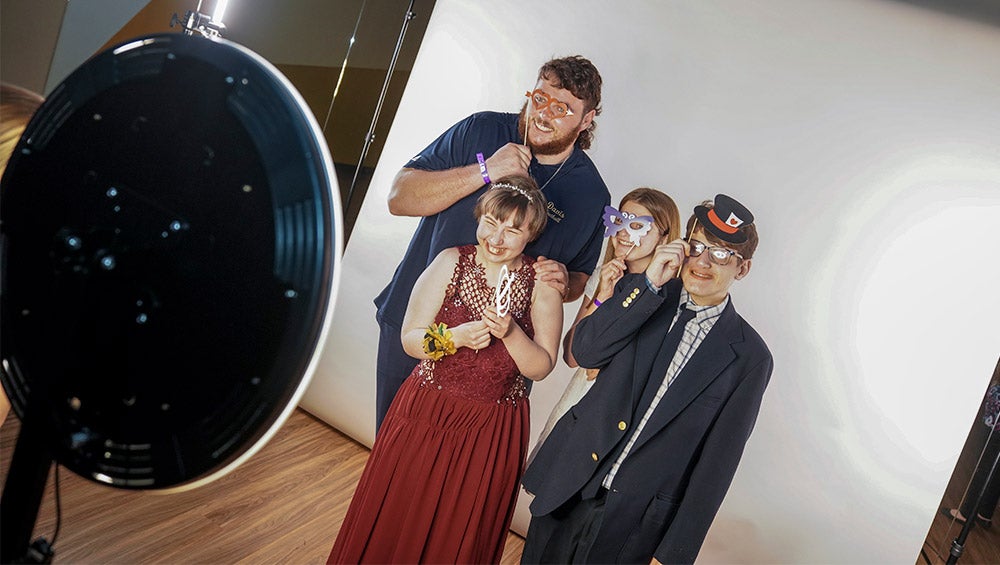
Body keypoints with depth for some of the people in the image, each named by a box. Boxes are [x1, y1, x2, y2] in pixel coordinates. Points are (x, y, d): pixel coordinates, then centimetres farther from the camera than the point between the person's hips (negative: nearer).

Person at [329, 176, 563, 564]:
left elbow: (541, 368, -7)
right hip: (426, 415, 1)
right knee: (394, 523, 14)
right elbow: (410, 339, -6)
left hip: (493, 432, 0)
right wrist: (455, 337, -23)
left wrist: (510, 332, -24)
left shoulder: (541, 283, -7)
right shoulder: (451, 262, -6)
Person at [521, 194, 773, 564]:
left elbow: (715, 464, -7)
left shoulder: (749, 358, -7)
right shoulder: (642, 292, 0)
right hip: (568, 487, 3)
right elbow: (584, 352, -13)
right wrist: (648, 283, -20)